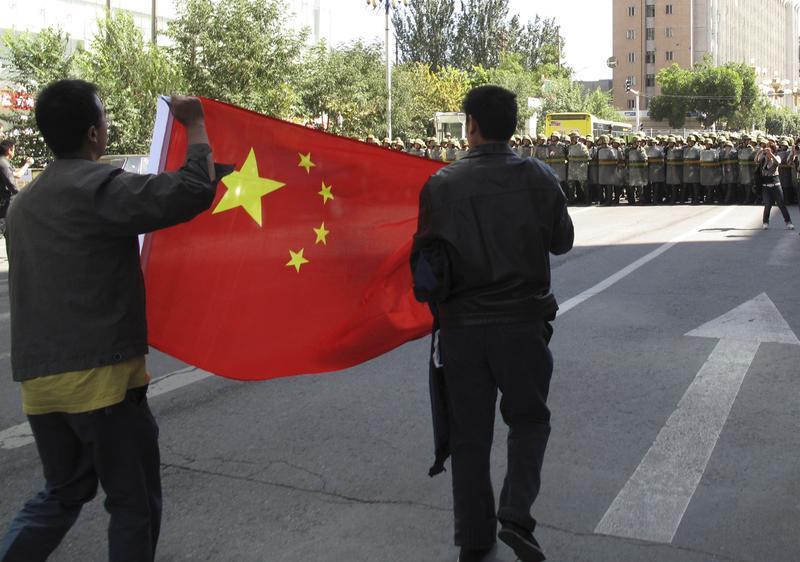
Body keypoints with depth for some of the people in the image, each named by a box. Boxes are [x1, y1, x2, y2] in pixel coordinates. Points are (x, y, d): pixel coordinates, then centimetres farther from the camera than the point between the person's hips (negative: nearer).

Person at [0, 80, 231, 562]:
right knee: (135, 503, 7)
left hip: (39, 378, 8)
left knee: (63, 492, 24)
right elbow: (194, 192, -22)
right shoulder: (99, 186, -12)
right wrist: (195, 124, -7)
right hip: (101, 375, -8)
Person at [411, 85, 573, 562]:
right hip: (522, 320, 0)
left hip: (460, 325, 1)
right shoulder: (539, 177, -5)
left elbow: (423, 252, 0)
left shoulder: (441, 185, -5)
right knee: (529, 418, 18)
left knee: (470, 432, 12)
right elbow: (562, 241, 6)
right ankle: (516, 514, 3)